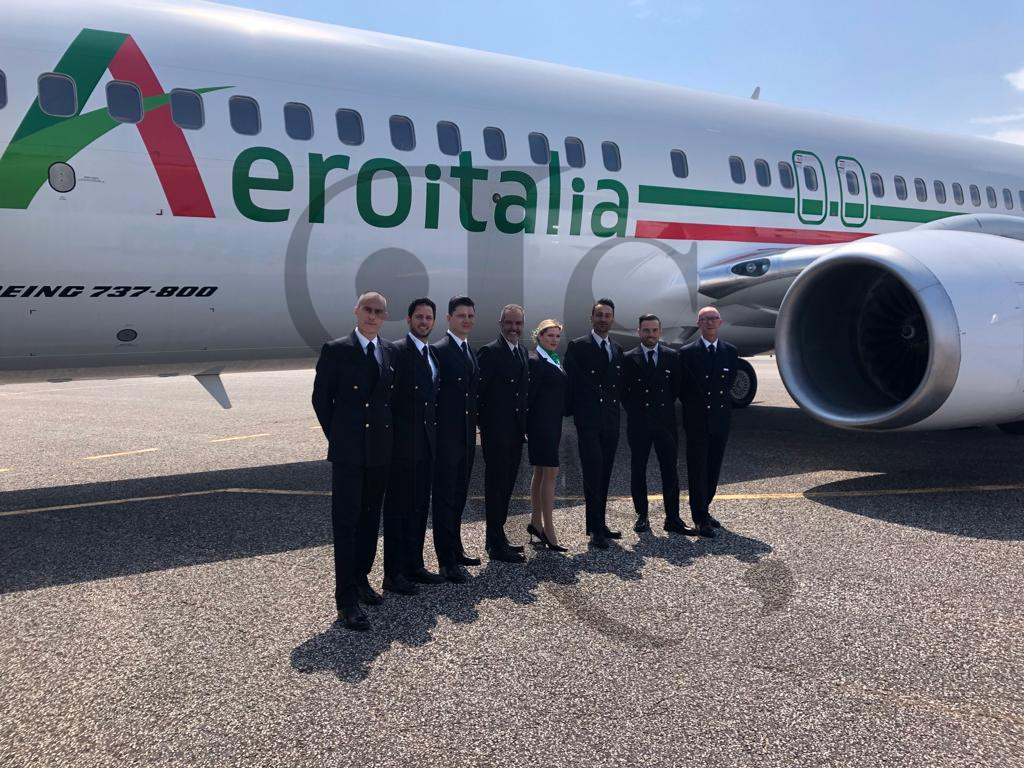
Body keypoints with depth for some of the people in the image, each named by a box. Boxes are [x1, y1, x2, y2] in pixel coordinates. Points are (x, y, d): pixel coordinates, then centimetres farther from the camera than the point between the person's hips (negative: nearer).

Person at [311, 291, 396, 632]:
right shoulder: (335, 350, -5)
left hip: (381, 450, 5)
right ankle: (346, 598, -1)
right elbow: (321, 399, -2)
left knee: (370, 518, 13)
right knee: (346, 521, -4)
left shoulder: (390, 352, 9)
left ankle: (361, 578, 26)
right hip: (348, 451, -5)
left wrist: (386, 433, 7)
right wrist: (337, 437, 0)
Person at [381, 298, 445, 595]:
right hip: (403, 444, -8)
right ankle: (393, 574, 7)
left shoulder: (433, 354, 14)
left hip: (427, 444, 8)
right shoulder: (397, 351, -10)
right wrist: (391, 434, -16)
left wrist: (435, 434, 12)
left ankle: (414, 565, 25)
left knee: (420, 507, 14)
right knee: (398, 508, 0)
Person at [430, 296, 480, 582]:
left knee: (459, 496, 16)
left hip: (467, 437, 8)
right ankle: (446, 561, 3)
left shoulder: (471, 352, 15)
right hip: (446, 437, -8)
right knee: (445, 497, -2)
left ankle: (455, 548, 28)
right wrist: (434, 432, -16)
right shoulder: (438, 351, -11)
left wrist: (473, 429, 14)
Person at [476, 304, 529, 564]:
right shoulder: (489, 352, -11)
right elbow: (478, 392, -13)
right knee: (496, 486, -1)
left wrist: (524, 425, 11)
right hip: (496, 432, -8)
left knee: (507, 486, 14)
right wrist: (484, 424, -13)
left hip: (515, 432, 8)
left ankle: (497, 537, 25)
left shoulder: (523, 352, 14)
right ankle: (497, 545, 6)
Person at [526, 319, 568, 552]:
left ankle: (536, 522, 23)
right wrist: (526, 427, -16)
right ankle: (548, 530, -7)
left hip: (553, 423, 9)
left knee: (540, 472, 14)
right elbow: (529, 395, -14)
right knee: (550, 472, -10)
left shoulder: (555, 360, 16)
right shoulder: (535, 361, -11)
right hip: (541, 423, -9)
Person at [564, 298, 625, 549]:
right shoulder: (577, 346, -1)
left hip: (611, 421, 6)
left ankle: (599, 524, 15)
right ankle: (595, 528, -5)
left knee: (604, 474, 8)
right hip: (588, 420, -5)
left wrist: (615, 409, 7)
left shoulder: (617, 350, 16)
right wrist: (576, 412, -6)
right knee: (593, 473, -9)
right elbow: (572, 382, -3)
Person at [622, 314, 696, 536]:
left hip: (666, 421, 1)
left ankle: (672, 518, 9)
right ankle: (642, 516, 17)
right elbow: (623, 392, 4)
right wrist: (635, 411, 0)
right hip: (639, 423, -1)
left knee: (670, 471, 2)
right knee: (638, 470, 5)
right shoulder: (628, 359, 0)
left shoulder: (672, 357, 5)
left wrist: (666, 405, 6)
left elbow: (677, 387, 12)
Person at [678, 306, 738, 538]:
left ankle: (704, 509, 23)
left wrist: (721, 403, 5)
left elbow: (729, 382, 12)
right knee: (698, 470, -1)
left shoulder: (730, 351, 7)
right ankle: (700, 518, 2)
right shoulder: (687, 352, -3)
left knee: (713, 469, 10)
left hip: (721, 420, 4)